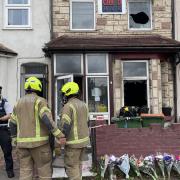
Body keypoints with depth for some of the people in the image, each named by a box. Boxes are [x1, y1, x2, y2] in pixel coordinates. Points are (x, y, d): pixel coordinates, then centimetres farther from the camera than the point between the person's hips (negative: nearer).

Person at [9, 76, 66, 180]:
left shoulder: (19, 103, 12)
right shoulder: (40, 101, -7)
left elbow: (13, 124, 16)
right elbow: (47, 119, -22)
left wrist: (16, 139, 27)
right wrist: (60, 135, -23)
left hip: (23, 142, 6)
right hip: (38, 142, -6)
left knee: (25, 172, 9)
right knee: (45, 171, 4)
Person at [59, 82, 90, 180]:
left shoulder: (68, 106, -17)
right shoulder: (83, 105, 9)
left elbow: (64, 127, -22)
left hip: (74, 142, -8)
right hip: (83, 139, 8)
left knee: (71, 166, 1)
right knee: (77, 164, 21)